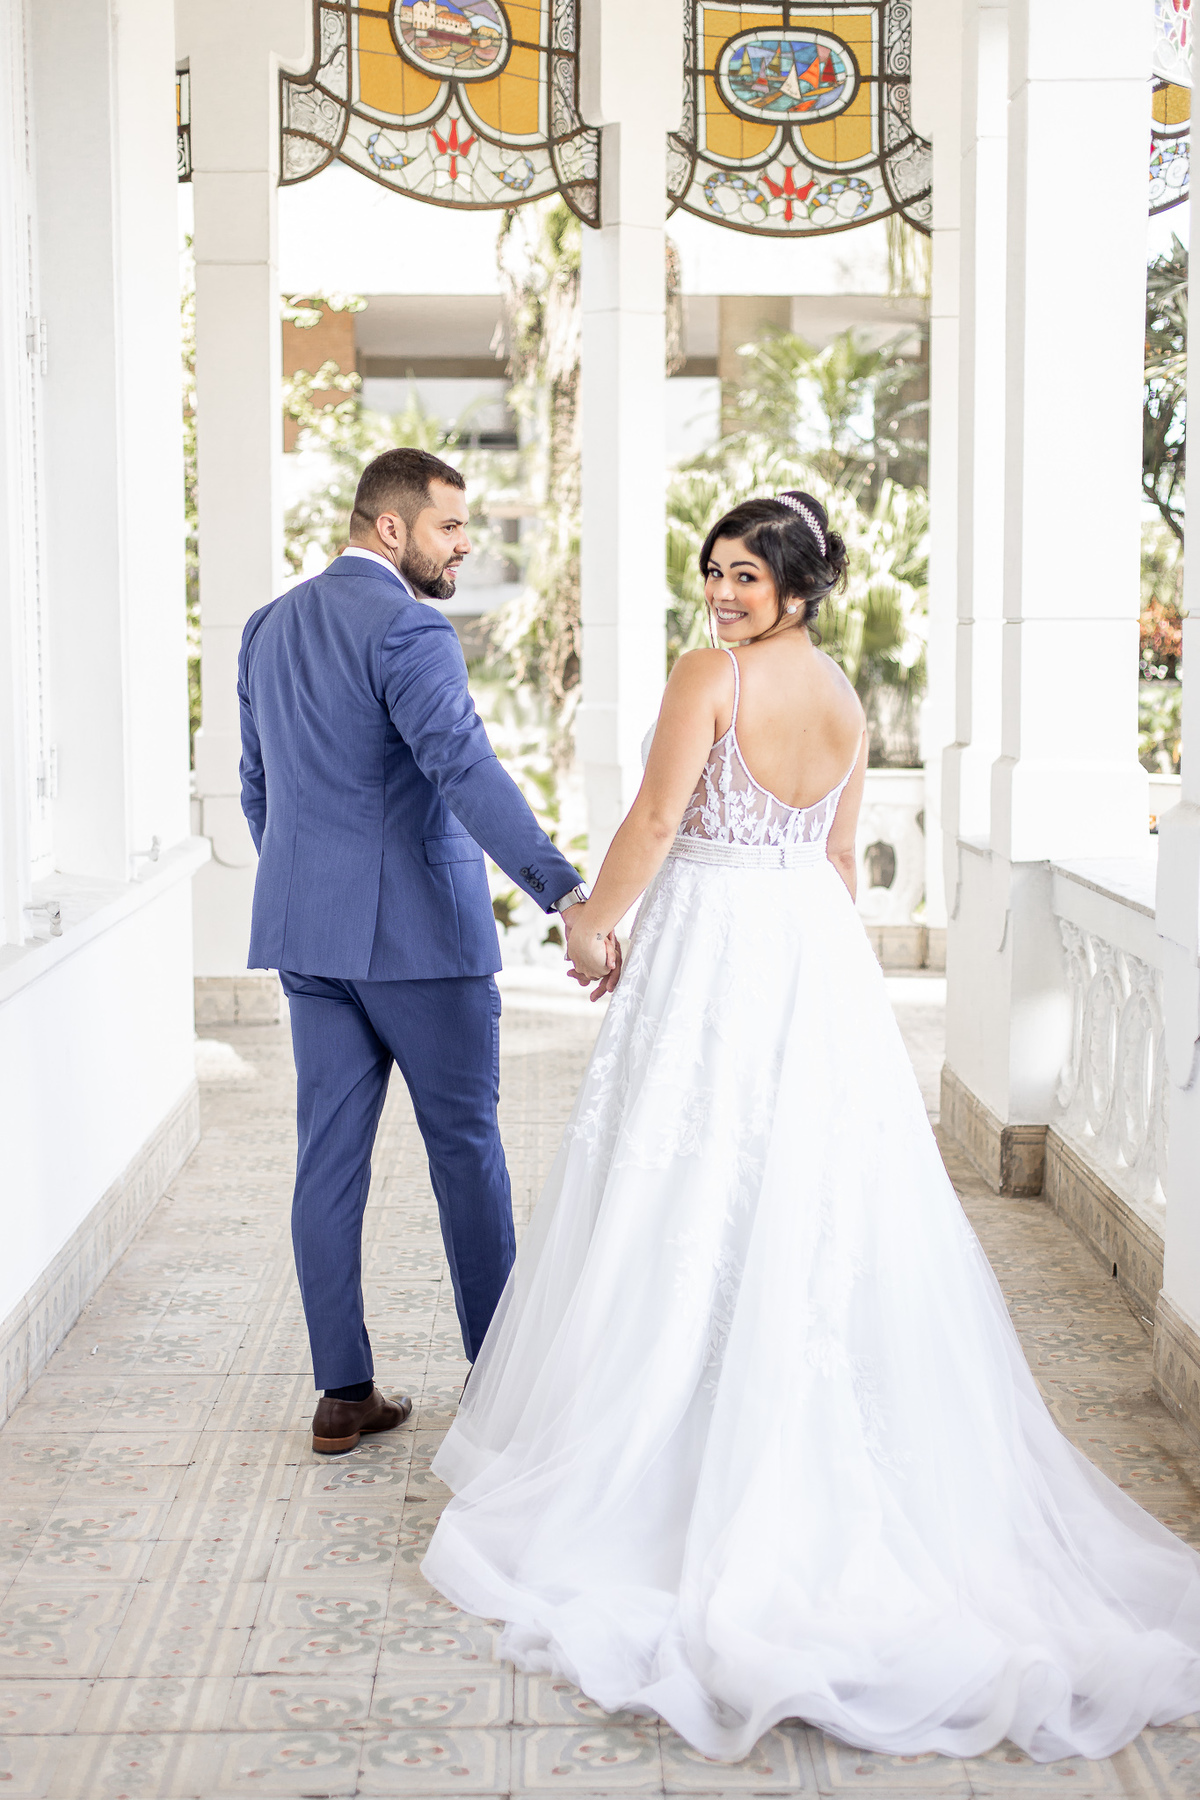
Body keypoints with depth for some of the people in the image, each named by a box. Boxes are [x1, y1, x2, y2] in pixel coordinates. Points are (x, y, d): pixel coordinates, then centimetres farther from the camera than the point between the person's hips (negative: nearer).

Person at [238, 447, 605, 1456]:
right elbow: (467, 769, -28)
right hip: (421, 933, -7)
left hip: (309, 934, 7)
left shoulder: (268, 628, 12)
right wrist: (565, 894, -36)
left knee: (330, 1156, 7)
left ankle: (343, 1394, 12)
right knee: (465, 1147, 6)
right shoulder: (407, 630, -14)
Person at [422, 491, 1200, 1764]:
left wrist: (592, 921, -1)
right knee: (816, 1210, 10)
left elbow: (657, 820, -14)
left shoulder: (711, 673, -11)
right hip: (818, 954, 7)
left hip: (713, 944, -6)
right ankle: (829, 1462, 17)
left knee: (693, 1203, 1)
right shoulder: (846, 703, 10)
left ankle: (675, 1465, 9)